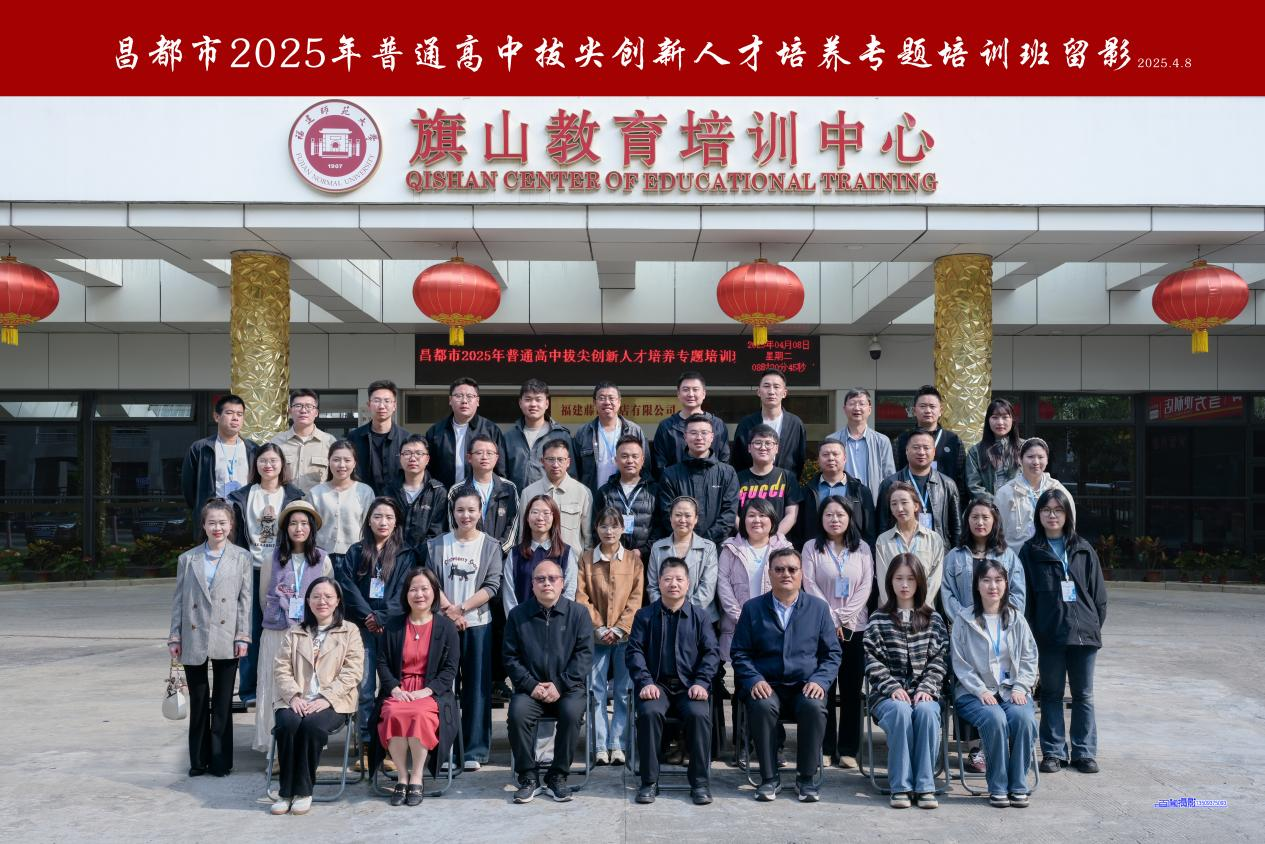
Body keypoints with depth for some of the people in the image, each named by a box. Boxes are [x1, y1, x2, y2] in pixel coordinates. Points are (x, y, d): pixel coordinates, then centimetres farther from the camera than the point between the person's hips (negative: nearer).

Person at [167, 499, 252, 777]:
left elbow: (245, 599, 1)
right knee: (198, 703, 8)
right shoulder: (187, 559, 7)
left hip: (226, 641, -1)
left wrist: (243, 636, -5)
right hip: (194, 640, 1)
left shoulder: (241, 558, 3)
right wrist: (175, 637, 2)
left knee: (222, 703, 6)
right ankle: (198, 760, 19)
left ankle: (220, 760, 15)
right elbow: (179, 600, 7)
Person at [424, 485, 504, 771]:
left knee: (477, 685, 2)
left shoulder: (490, 546, 3)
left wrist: (461, 608, -13)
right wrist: (448, 610, -12)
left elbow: (492, 586, -4)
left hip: (478, 623, -1)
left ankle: (475, 750, 8)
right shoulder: (437, 545, 6)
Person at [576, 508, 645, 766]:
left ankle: (618, 745, 6)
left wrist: (619, 628, -9)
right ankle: (600, 747, 4)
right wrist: (598, 627, -8)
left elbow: (636, 597, 0)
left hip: (625, 635, 0)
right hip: (596, 636, 0)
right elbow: (581, 597, 1)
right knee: (596, 692, 0)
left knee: (623, 692, 1)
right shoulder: (586, 559, 5)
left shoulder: (633, 558, 5)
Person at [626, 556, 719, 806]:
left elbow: (711, 652, 5)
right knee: (649, 712, -32)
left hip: (690, 686, 0)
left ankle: (700, 782, -15)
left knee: (699, 714, -31)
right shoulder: (645, 615, 9)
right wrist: (645, 682, -13)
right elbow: (634, 651, 2)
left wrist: (701, 683, -11)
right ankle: (649, 782, -18)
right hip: (657, 684, 0)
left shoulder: (699, 616, 10)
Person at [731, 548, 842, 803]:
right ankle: (769, 778, -16)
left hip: (806, 685, 0)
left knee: (814, 707, -31)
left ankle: (806, 778, -13)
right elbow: (740, 653, 6)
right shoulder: (752, 608, 9)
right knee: (762, 706, -32)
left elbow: (832, 653, 10)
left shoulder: (818, 607, 11)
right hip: (766, 685, 0)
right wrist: (754, 680, -11)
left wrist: (820, 681, -8)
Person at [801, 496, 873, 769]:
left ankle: (848, 750, 9)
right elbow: (810, 585, -3)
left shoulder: (862, 549, 9)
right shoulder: (812, 548, 4)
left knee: (852, 689, 2)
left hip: (854, 627, 1)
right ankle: (825, 748, 7)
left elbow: (866, 586, 1)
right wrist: (831, 618, -11)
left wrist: (844, 618, -9)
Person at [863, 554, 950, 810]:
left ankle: (925, 785, -25)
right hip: (888, 695, -1)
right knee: (900, 711, -34)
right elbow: (872, 661, 1)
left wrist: (926, 688, -9)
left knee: (926, 711, -33)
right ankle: (900, 786, -25)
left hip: (924, 693, 1)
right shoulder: (878, 620, 8)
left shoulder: (934, 620, 13)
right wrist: (893, 687, -12)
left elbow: (940, 659, 6)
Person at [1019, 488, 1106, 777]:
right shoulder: (1030, 551, 2)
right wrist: (1031, 632, -6)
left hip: (1084, 632, 1)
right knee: (1051, 694, 7)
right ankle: (1053, 752, 15)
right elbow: (1025, 596, 0)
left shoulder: (1083, 549, 7)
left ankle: (1084, 752, 18)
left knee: (1083, 695, 9)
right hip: (1049, 634, -1)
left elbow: (1098, 592, 8)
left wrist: (1096, 624, 1)